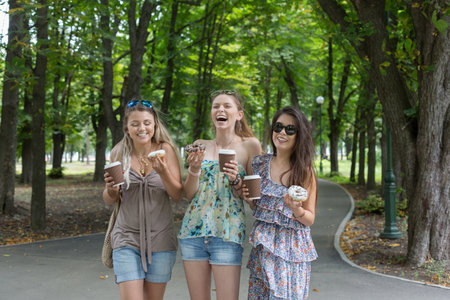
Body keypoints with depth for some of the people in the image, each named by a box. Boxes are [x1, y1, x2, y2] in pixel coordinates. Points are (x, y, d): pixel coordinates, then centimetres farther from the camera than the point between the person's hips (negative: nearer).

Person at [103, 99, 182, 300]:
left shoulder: (165, 150, -4)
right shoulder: (119, 152, -2)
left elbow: (177, 195, -6)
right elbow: (109, 200, 6)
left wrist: (163, 172, -23)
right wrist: (111, 189, -17)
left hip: (160, 238, 0)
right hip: (127, 238, 0)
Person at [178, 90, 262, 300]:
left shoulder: (249, 145, 0)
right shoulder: (200, 146, 10)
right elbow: (189, 194, 8)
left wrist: (237, 181, -15)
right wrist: (194, 170, -10)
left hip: (227, 233, -3)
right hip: (193, 229, 4)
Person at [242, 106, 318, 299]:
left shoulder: (305, 171, -6)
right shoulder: (260, 163, 4)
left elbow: (310, 219, -2)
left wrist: (296, 209, -22)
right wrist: (248, 198, -6)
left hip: (292, 247, -3)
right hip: (262, 246, 3)